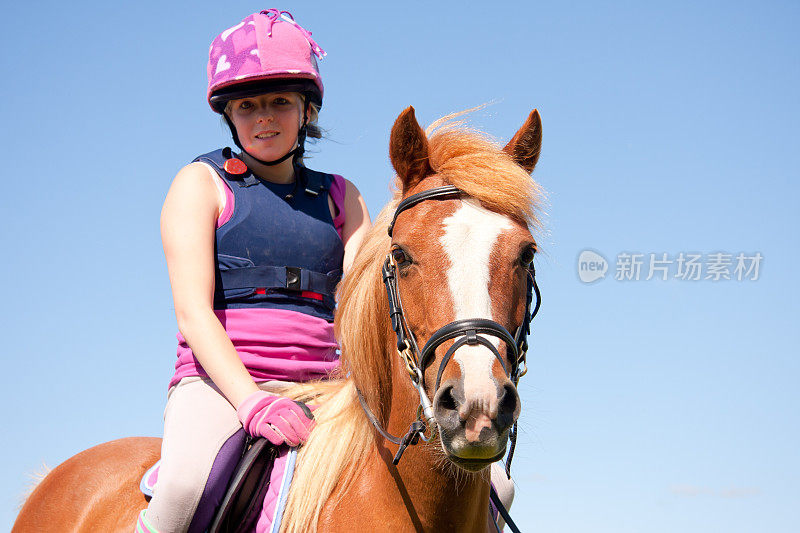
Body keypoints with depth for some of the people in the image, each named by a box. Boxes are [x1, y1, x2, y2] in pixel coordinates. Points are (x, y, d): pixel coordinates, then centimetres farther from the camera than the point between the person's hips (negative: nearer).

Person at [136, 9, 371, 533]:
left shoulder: (340, 197, 19)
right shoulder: (202, 183, 7)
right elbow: (193, 310, -5)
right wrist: (252, 401, -21)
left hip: (321, 387, 4)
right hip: (218, 381, -4)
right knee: (189, 484, -38)